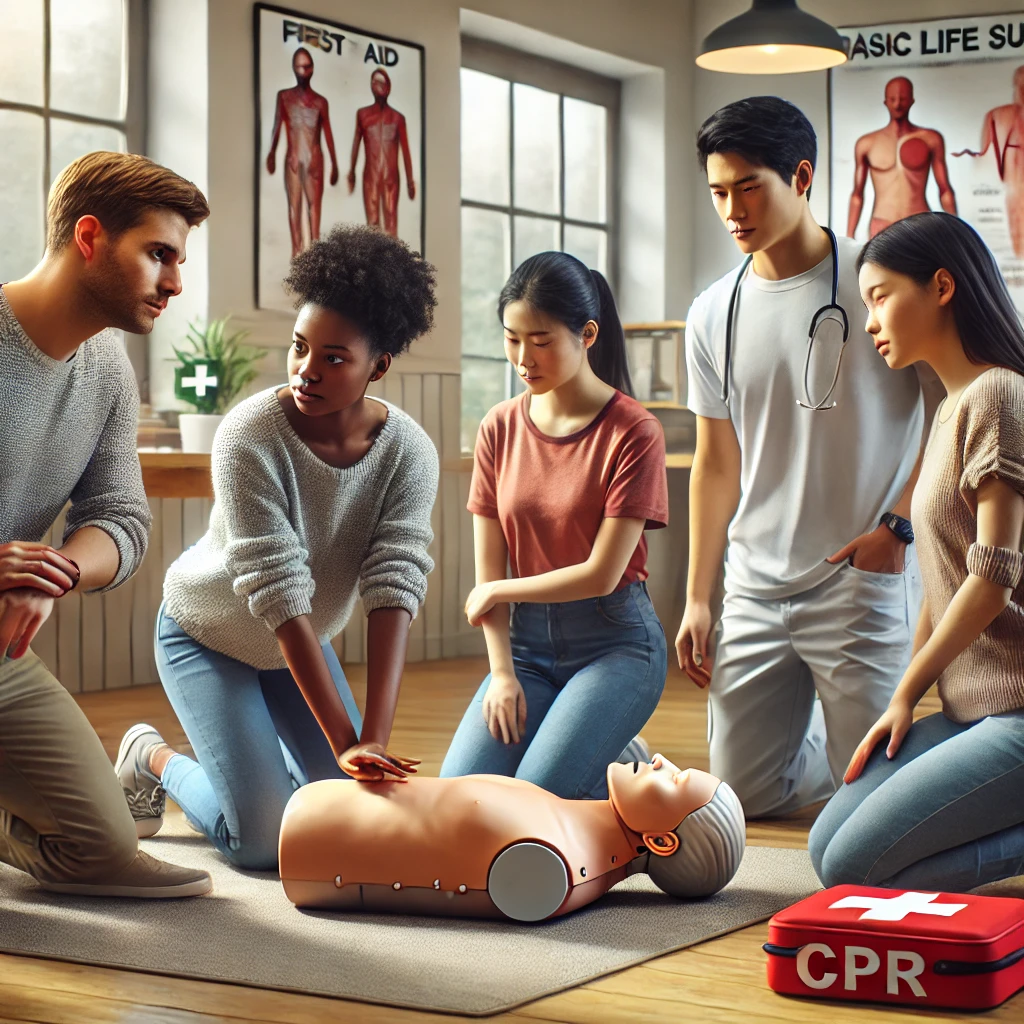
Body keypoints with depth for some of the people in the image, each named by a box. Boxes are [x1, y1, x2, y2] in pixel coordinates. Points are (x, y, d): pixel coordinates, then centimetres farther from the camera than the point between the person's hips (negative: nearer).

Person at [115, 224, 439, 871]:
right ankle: (154, 760, 16)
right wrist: (345, 742, -39)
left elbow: (395, 592, -29)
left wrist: (374, 741, -40)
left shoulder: (409, 452, -21)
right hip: (207, 633, -4)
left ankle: (262, 754, 30)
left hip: (298, 641, 5)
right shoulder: (251, 437, -32)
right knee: (265, 840, -12)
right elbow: (280, 596, -35)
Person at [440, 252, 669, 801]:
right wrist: (502, 673, -8)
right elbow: (488, 570, 3)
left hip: (615, 639, -5)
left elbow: (601, 574, -13)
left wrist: (500, 592, -2)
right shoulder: (499, 428, 5)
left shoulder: (633, 432, -10)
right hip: (527, 640, 5)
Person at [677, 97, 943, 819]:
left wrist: (899, 524, -15)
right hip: (755, 591, 5)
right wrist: (698, 599, 11)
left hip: (863, 580, -5)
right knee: (745, 793, 8)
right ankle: (831, 730, 35)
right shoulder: (713, 314, 7)